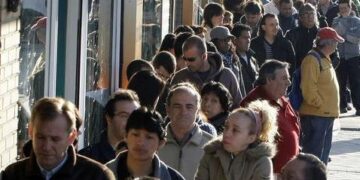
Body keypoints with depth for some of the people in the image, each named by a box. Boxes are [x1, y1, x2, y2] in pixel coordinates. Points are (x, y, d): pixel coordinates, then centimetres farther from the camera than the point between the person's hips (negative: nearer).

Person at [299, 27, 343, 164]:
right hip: (315, 115, -10)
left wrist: (332, 108, 16)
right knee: (313, 153, -9)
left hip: (327, 115, 10)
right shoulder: (312, 60, -15)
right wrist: (321, 105, -16)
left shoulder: (325, 59, 17)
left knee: (324, 153, 15)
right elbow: (308, 90, -22)